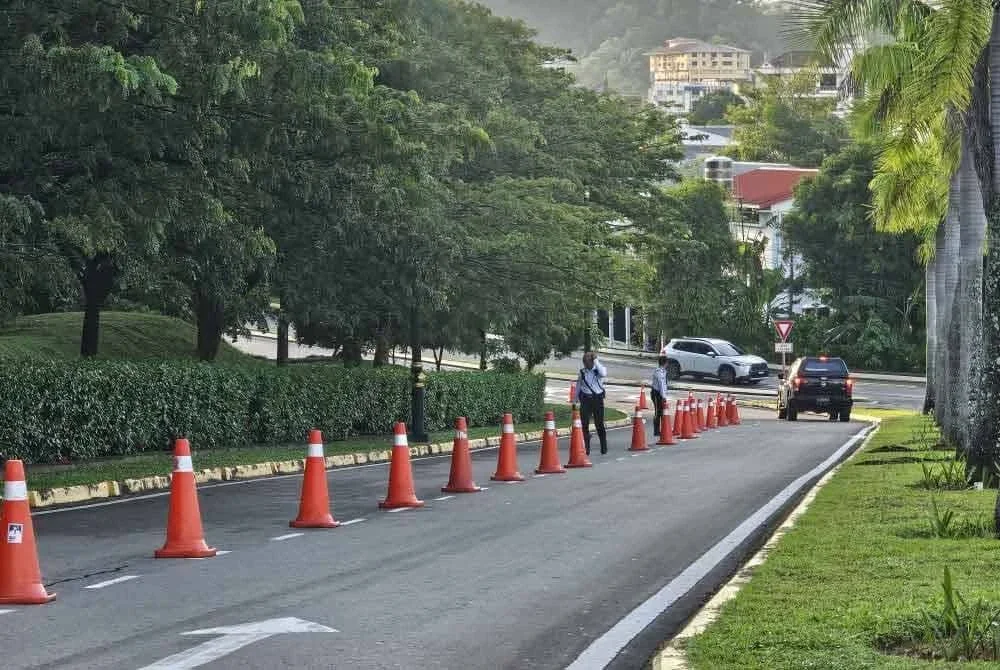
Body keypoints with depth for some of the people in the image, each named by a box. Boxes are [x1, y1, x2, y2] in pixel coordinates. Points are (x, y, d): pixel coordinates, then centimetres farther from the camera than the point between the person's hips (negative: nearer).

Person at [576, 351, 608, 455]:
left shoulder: (599, 369, 1)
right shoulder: (582, 372, 10)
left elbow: (603, 374, -24)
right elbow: (578, 386, 18)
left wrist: (596, 361, -17)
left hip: (598, 399, -2)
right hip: (585, 399, 2)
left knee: (599, 424, 2)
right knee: (585, 424, -1)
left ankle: (604, 448, 15)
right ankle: (586, 449, 7)